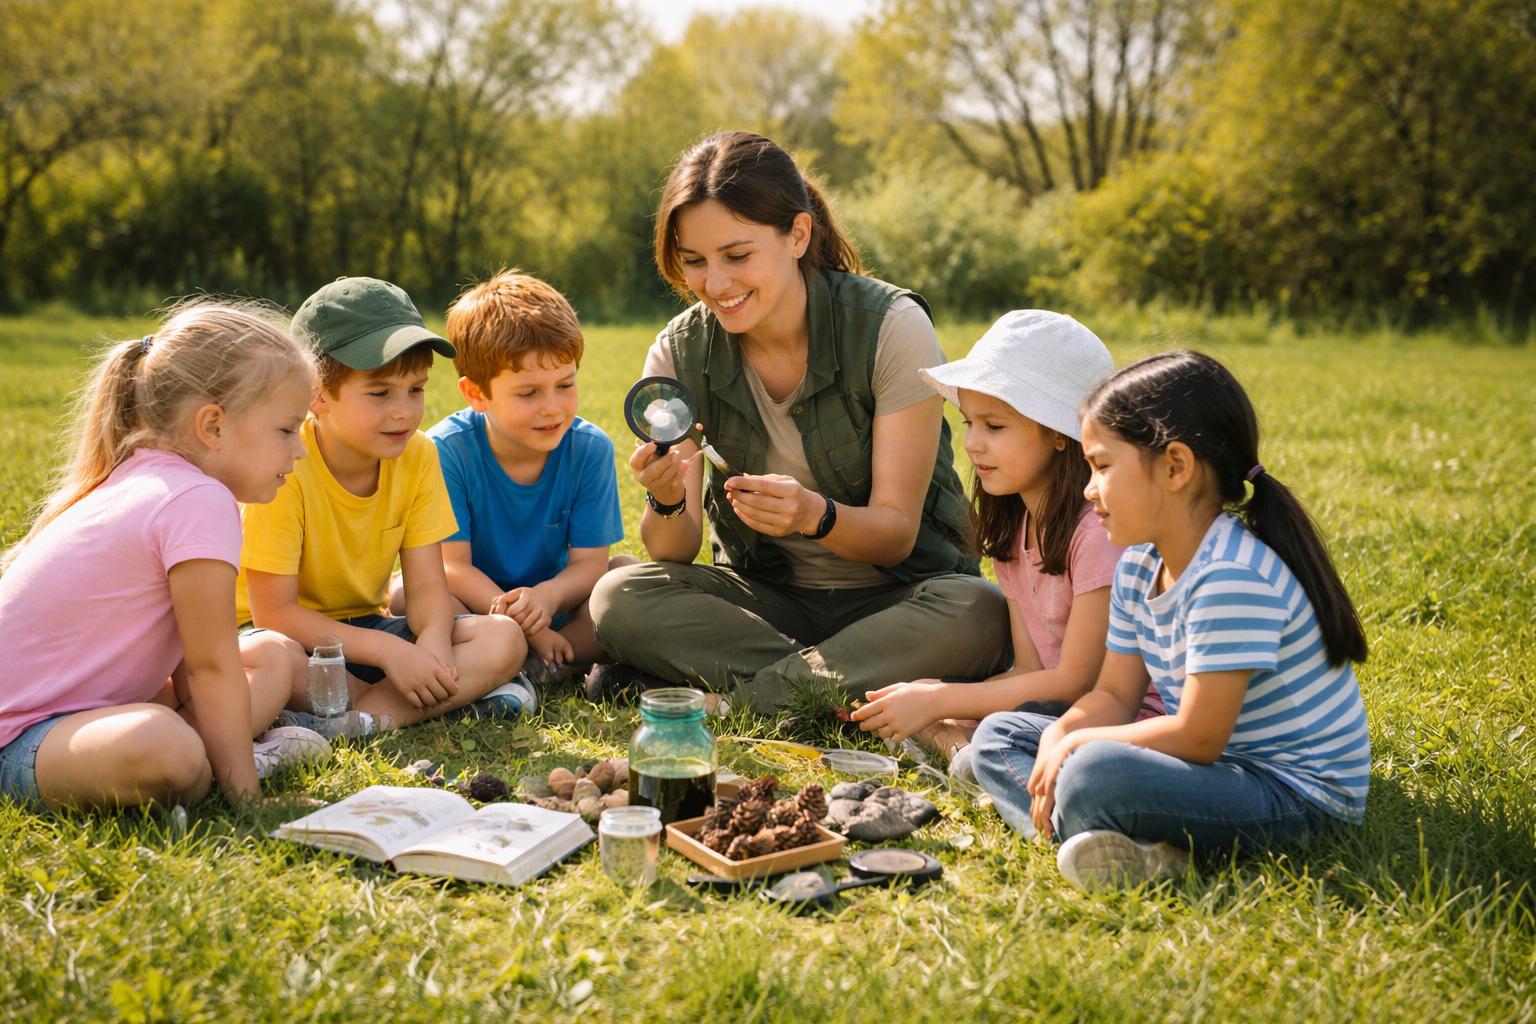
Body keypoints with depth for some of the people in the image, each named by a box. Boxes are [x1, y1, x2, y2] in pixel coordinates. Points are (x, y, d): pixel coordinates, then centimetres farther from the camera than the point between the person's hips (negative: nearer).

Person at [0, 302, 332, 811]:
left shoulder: (140, 479, 7)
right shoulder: (201, 501, -23)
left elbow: (186, 657, 9)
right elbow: (209, 664, -21)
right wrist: (245, 795, -16)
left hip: (93, 705, 11)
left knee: (278, 658, 12)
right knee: (165, 749, -43)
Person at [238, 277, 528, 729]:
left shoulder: (417, 457, -6)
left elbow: (427, 586, -6)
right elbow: (274, 613, -23)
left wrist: (433, 641, -29)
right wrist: (388, 650, -30)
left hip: (362, 628, 5)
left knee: (504, 640, -16)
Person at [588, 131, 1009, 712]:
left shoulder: (891, 327, -16)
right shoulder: (679, 354, -7)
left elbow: (897, 533, -16)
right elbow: (676, 553, -10)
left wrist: (814, 515, -38)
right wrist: (667, 505, -33)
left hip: (895, 594, -2)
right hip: (764, 595, 2)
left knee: (977, 615, -35)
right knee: (619, 599, -24)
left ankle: (721, 696, -23)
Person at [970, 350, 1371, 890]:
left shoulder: (1233, 576, -25)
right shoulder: (1138, 566, 5)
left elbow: (1197, 738, -25)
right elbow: (1113, 694, 9)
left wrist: (1078, 743, -13)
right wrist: (1060, 736, -13)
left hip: (1296, 792, -10)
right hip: (1221, 762, 10)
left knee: (1095, 775, -38)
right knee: (998, 734, 5)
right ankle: (1142, 845, -15)